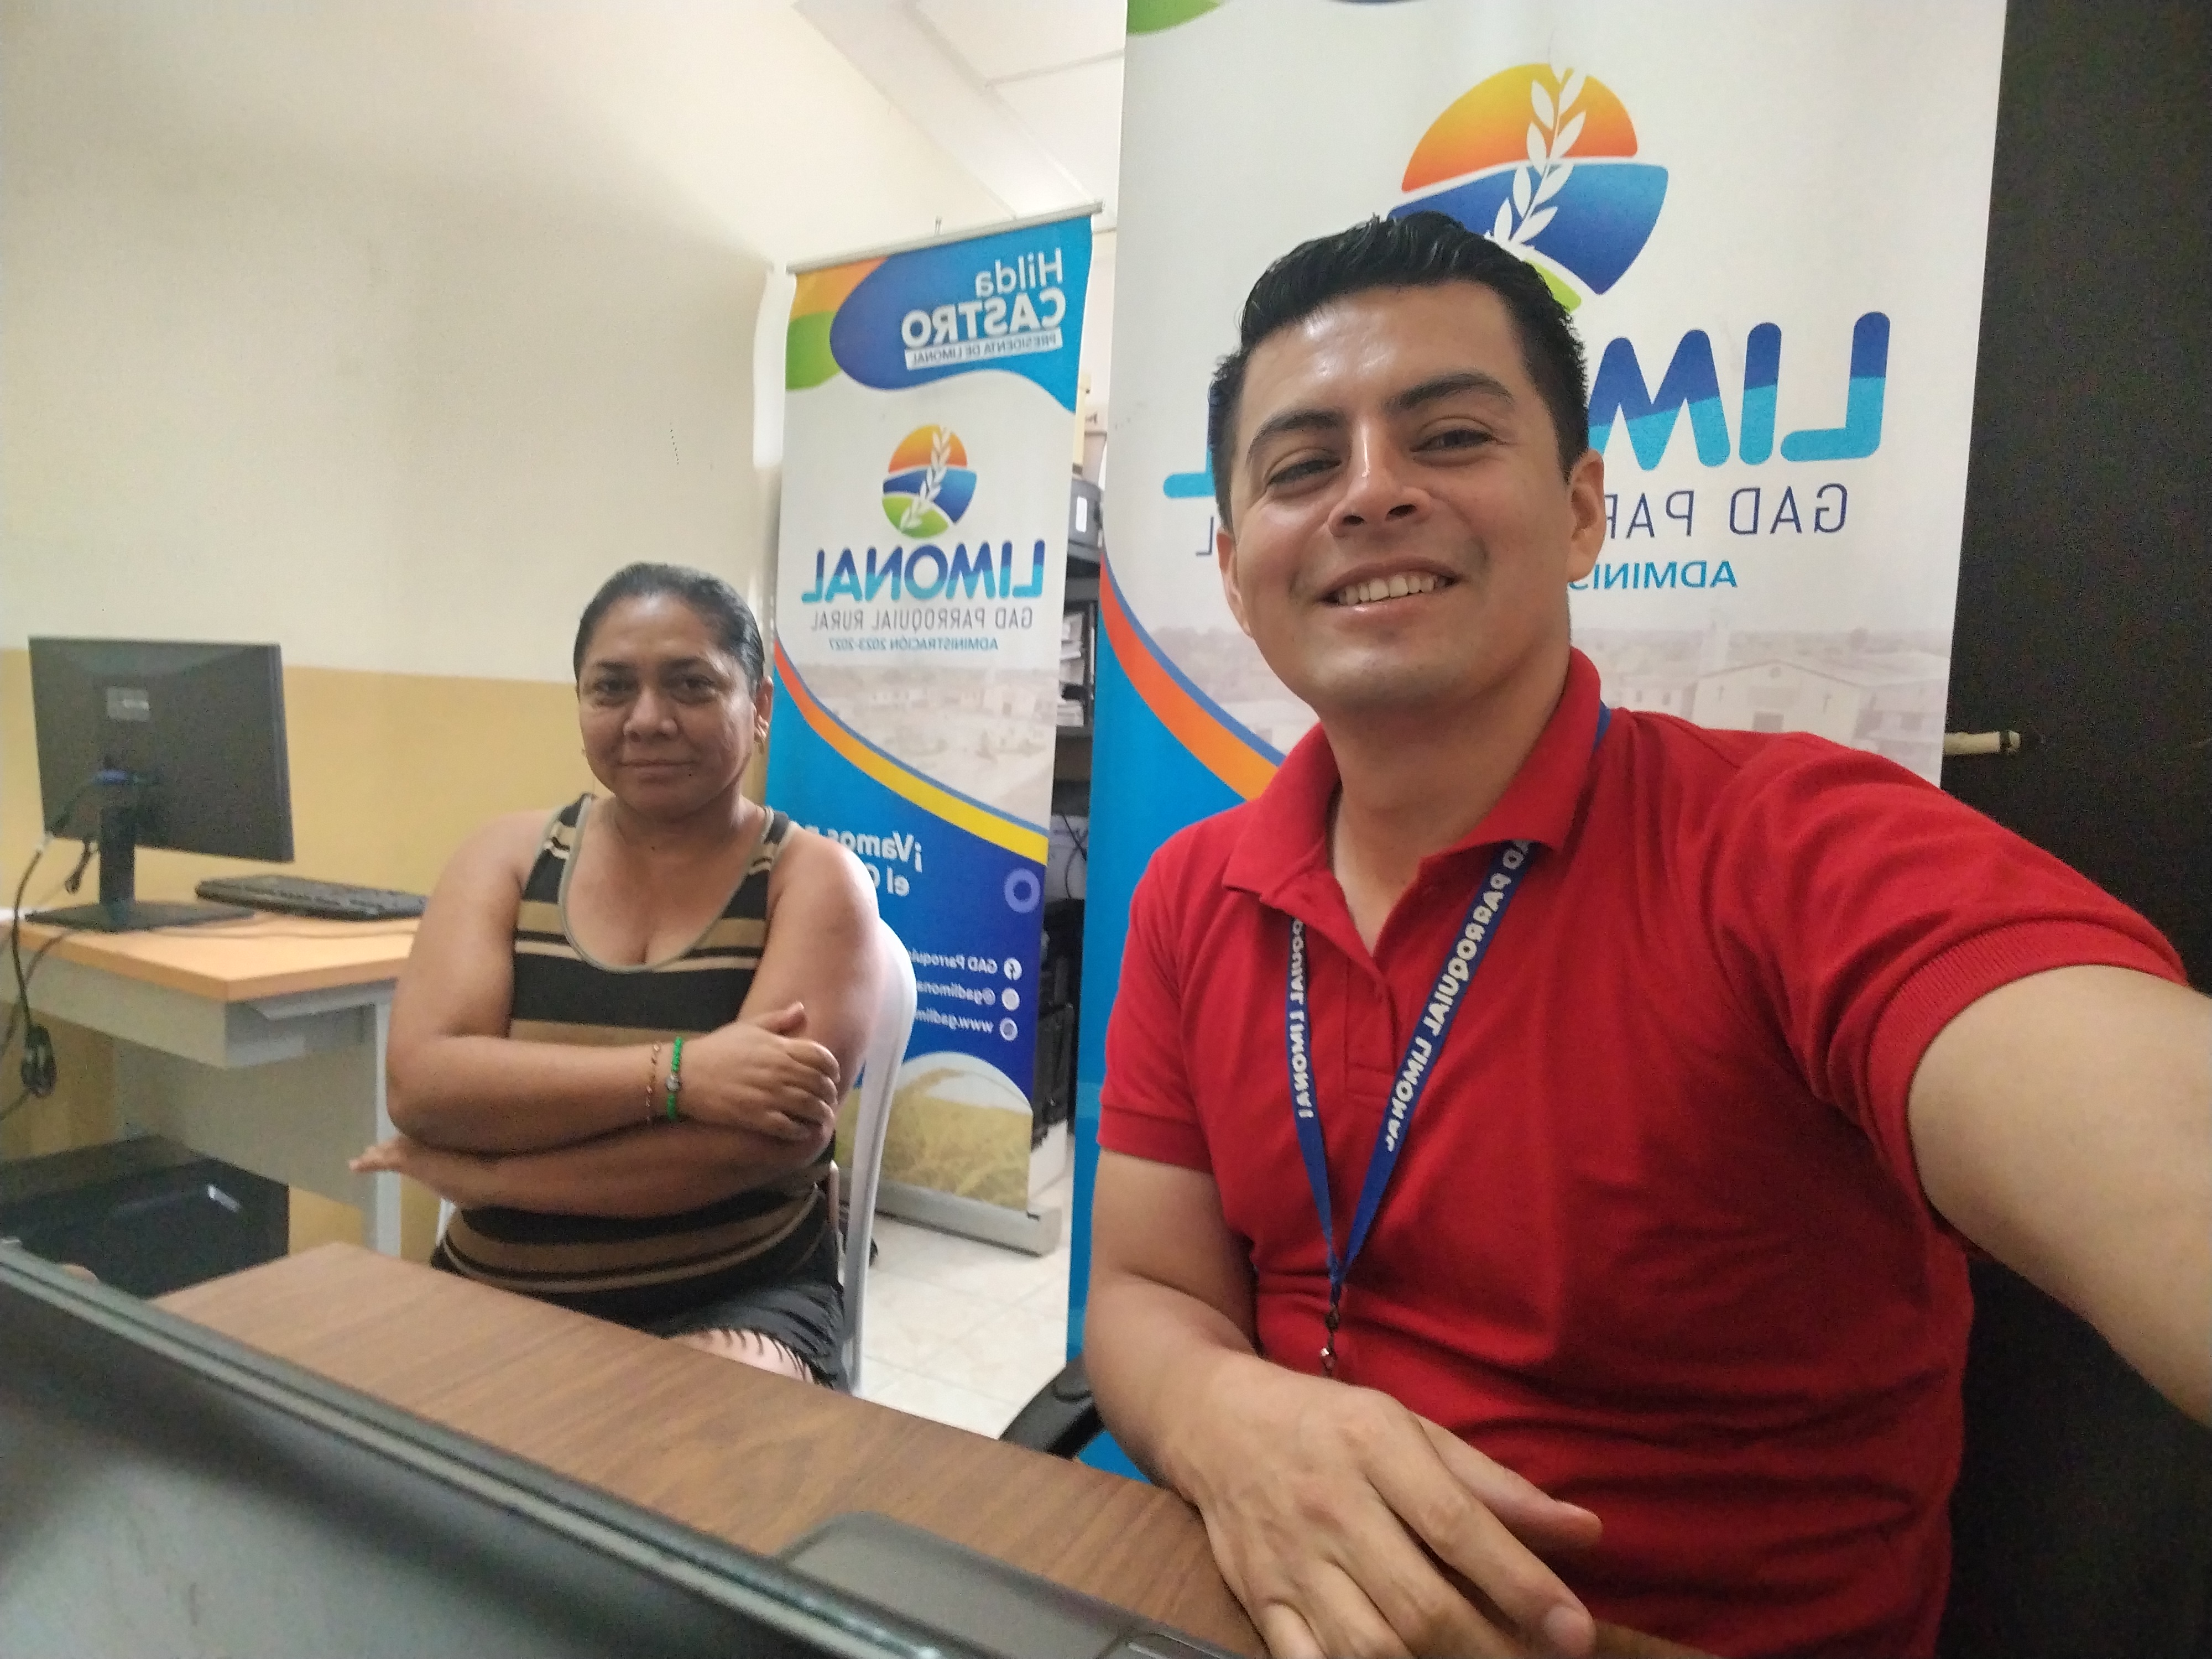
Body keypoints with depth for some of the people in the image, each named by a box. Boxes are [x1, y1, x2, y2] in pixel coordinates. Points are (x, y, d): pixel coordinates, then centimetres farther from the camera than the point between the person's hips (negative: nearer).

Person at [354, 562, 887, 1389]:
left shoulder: (814, 879, -7)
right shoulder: (509, 855, 3)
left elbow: (759, 1139, -18)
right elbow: (421, 1083, -11)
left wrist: (473, 1171, -14)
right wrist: (672, 1074, -24)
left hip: (735, 1302, -3)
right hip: (498, 1297, 4)